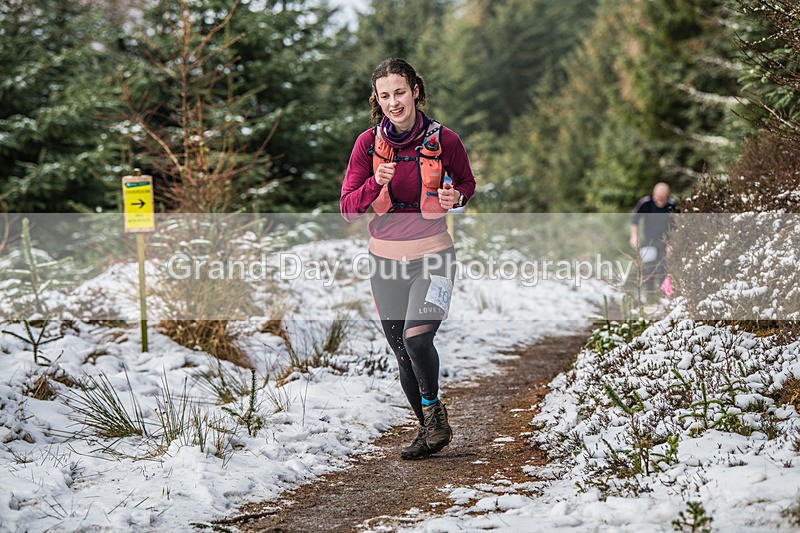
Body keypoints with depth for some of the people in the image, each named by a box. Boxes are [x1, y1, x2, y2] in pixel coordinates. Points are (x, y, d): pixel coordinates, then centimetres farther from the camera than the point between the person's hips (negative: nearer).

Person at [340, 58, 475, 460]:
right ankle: (431, 429, 31)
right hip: (386, 260, 3)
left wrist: (455, 197, -13)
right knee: (403, 355, 10)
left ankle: (433, 407, 6)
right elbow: (348, 208, -4)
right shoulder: (368, 143, -4)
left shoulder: (444, 141, -8)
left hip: (433, 257, -3)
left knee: (417, 338, -23)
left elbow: (467, 184, 10)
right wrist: (376, 183, -23)